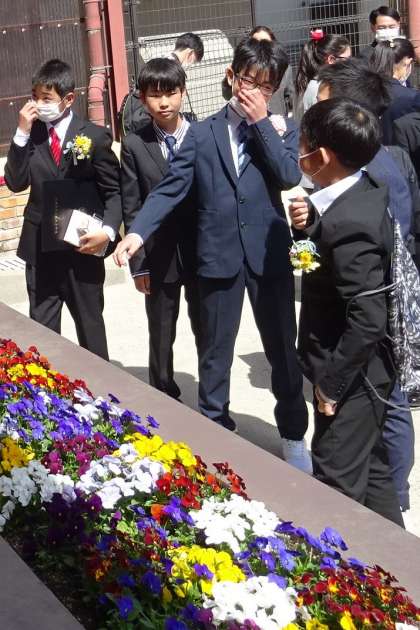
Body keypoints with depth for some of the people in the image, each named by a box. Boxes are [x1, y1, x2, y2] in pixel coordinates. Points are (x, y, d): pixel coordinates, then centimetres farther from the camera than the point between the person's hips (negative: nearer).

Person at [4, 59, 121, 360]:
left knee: (90, 326, 12)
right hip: (40, 248, 2)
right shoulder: (31, 135, 3)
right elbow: (15, 183, -5)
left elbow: (114, 191, -4)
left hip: (83, 247, -2)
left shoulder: (94, 136, -5)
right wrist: (22, 133, -13)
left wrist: (108, 230, -20)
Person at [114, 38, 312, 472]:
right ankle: (214, 429, 28)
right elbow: (171, 188, -2)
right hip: (219, 255, 0)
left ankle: (293, 434, 23)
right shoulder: (201, 133, 4)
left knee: (282, 348, 8)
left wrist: (261, 121, -14)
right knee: (214, 350, 11)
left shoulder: (282, 129, 4)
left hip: (269, 253, 0)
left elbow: (289, 176, -14)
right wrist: (138, 231, -14)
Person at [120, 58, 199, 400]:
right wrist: (138, 263, -6)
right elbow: (131, 208, -2)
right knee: (161, 339, 12)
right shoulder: (134, 145, -3)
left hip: (202, 253, 0)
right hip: (159, 257, 0)